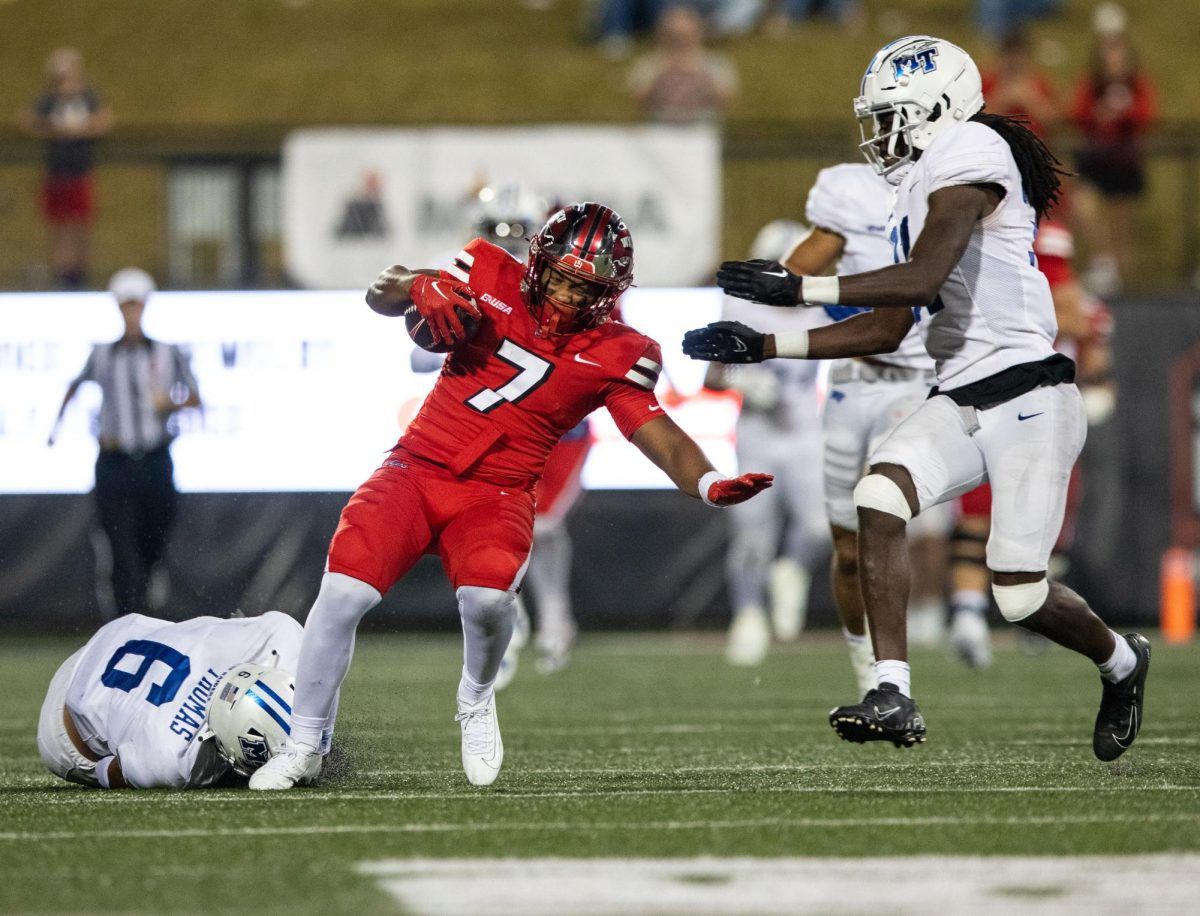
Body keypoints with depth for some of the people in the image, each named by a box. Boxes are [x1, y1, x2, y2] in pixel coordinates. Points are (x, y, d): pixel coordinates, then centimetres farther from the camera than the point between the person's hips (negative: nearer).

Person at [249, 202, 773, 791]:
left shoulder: (614, 356, -4)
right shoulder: (492, 281, -2)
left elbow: (658, 433, -11)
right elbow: (383, 296, 9)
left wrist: (708, 483, -30)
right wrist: (424, 293, -15)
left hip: (497, 494, -1)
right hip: (417, 470, 1)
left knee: (488, 596, -31)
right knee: (343, 592, -17)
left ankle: (476, 700, 5)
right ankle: (303, 745, 3)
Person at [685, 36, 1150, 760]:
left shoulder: (968, 153, -11)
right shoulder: (918, 191, 18)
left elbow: (924, 278, -22)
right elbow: (886, 332, 18)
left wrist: (799, 288, -23)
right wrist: (763, 347, 14)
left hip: (1027, 398, -9)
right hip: (962, 402, 9)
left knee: (1021, 597, -6)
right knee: (879, 499, -16)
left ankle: (1122, 661, 26)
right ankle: (895, 696, -17)